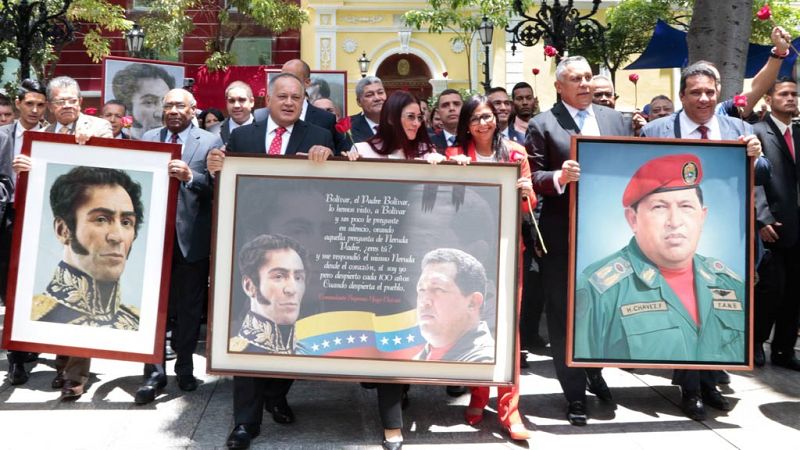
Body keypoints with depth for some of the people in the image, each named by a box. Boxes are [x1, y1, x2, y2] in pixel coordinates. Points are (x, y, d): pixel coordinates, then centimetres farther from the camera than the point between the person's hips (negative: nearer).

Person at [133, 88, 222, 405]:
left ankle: (185, 367, 25)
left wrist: (190, 176, -24)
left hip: (191, 236, -2)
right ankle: (154, 373, 13)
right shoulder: (148, 138, 11)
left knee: (190, 307, 9)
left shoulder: (210, 142, 1)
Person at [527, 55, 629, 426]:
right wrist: (559, 177, -25)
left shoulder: (614, 119, 11)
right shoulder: (542, 125, -3)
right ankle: (575, 393, 19)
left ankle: (594, 372, 40)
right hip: (563, 234, -4)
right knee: (565, 315, 5)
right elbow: (531, 178, -8)